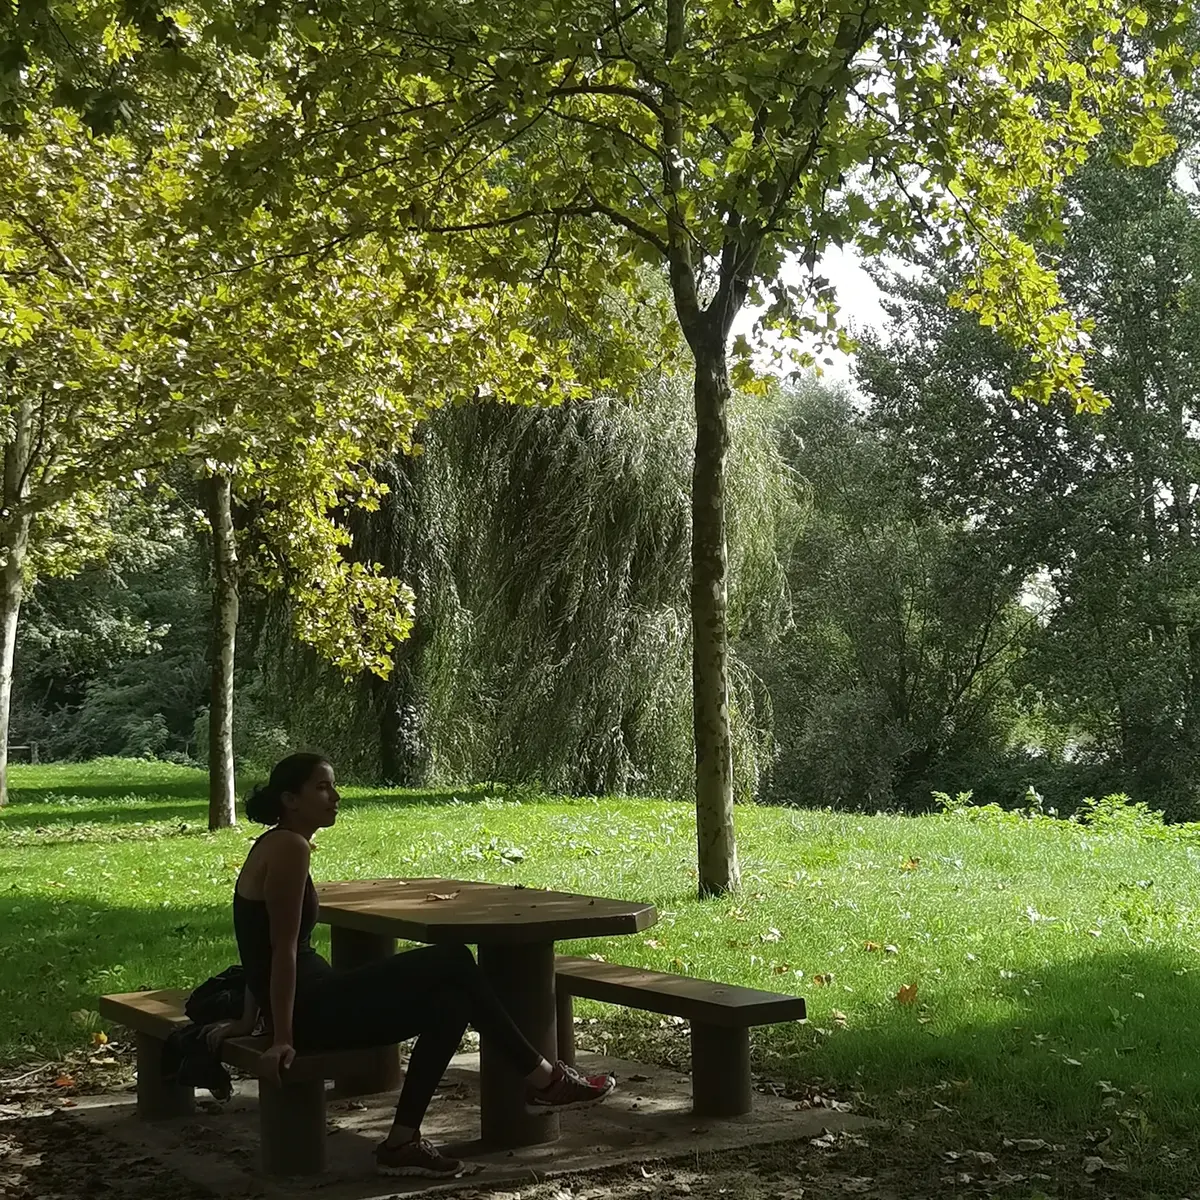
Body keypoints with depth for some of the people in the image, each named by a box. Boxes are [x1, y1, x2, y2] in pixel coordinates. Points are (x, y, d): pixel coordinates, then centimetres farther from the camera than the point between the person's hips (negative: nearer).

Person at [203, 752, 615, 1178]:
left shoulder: (277, 846, 13)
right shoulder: (289, 848, -17)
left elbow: (265, 948, 18)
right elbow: (284, 949, -21)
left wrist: (249, 1021, 22)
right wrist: (282, 1039, -21)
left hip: (312, 1003, 10)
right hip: (311, 1010, -10)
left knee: (451, 1002, 6)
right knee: (454, 963, -8)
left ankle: (402, 1143, 6)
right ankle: (544, 1080, 1)